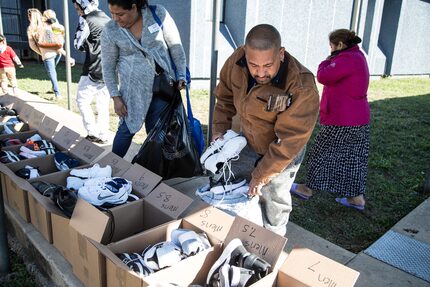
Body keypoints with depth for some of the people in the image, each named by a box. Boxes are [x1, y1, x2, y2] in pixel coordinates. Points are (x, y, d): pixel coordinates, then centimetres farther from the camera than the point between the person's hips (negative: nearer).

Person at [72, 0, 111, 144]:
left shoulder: (86, 20, -7)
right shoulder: (108, 20, 14)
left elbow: (78, 44, 2)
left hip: (94, 71, -7)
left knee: (82, 100, 6)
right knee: (103, 104, 11)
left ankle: (93, 133, 3)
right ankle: (103, 135, 12)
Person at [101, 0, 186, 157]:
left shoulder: (158, 13, -7)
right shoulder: (110, 31, -6)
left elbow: (175, 46, -1)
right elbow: (108, 66, 0)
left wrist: (181, 75, -2)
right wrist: (115, 96, -4)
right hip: (132, 89, 0)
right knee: (127, 128, 2)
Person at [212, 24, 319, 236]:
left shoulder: (301, 87, -35)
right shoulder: (236, 61, -19)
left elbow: (289, 140, -29)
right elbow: (225, 97, 1)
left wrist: (261, 176, -24)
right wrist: (219, 129, -7)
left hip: (284, 152, -5)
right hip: (248, 141, 5)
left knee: (273, 201, 7)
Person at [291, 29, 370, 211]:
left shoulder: (348, 59, -19)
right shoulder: (357, 56, 14)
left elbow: (323, 76, -22)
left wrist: (328, 60, -6)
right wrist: (333, 60, 6)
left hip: (341, 121, -9)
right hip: (359, 120, 10)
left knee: (322, 154, 6)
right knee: (353, 158, 14)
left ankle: (308, 189, 21)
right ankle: (357, 197, 22)